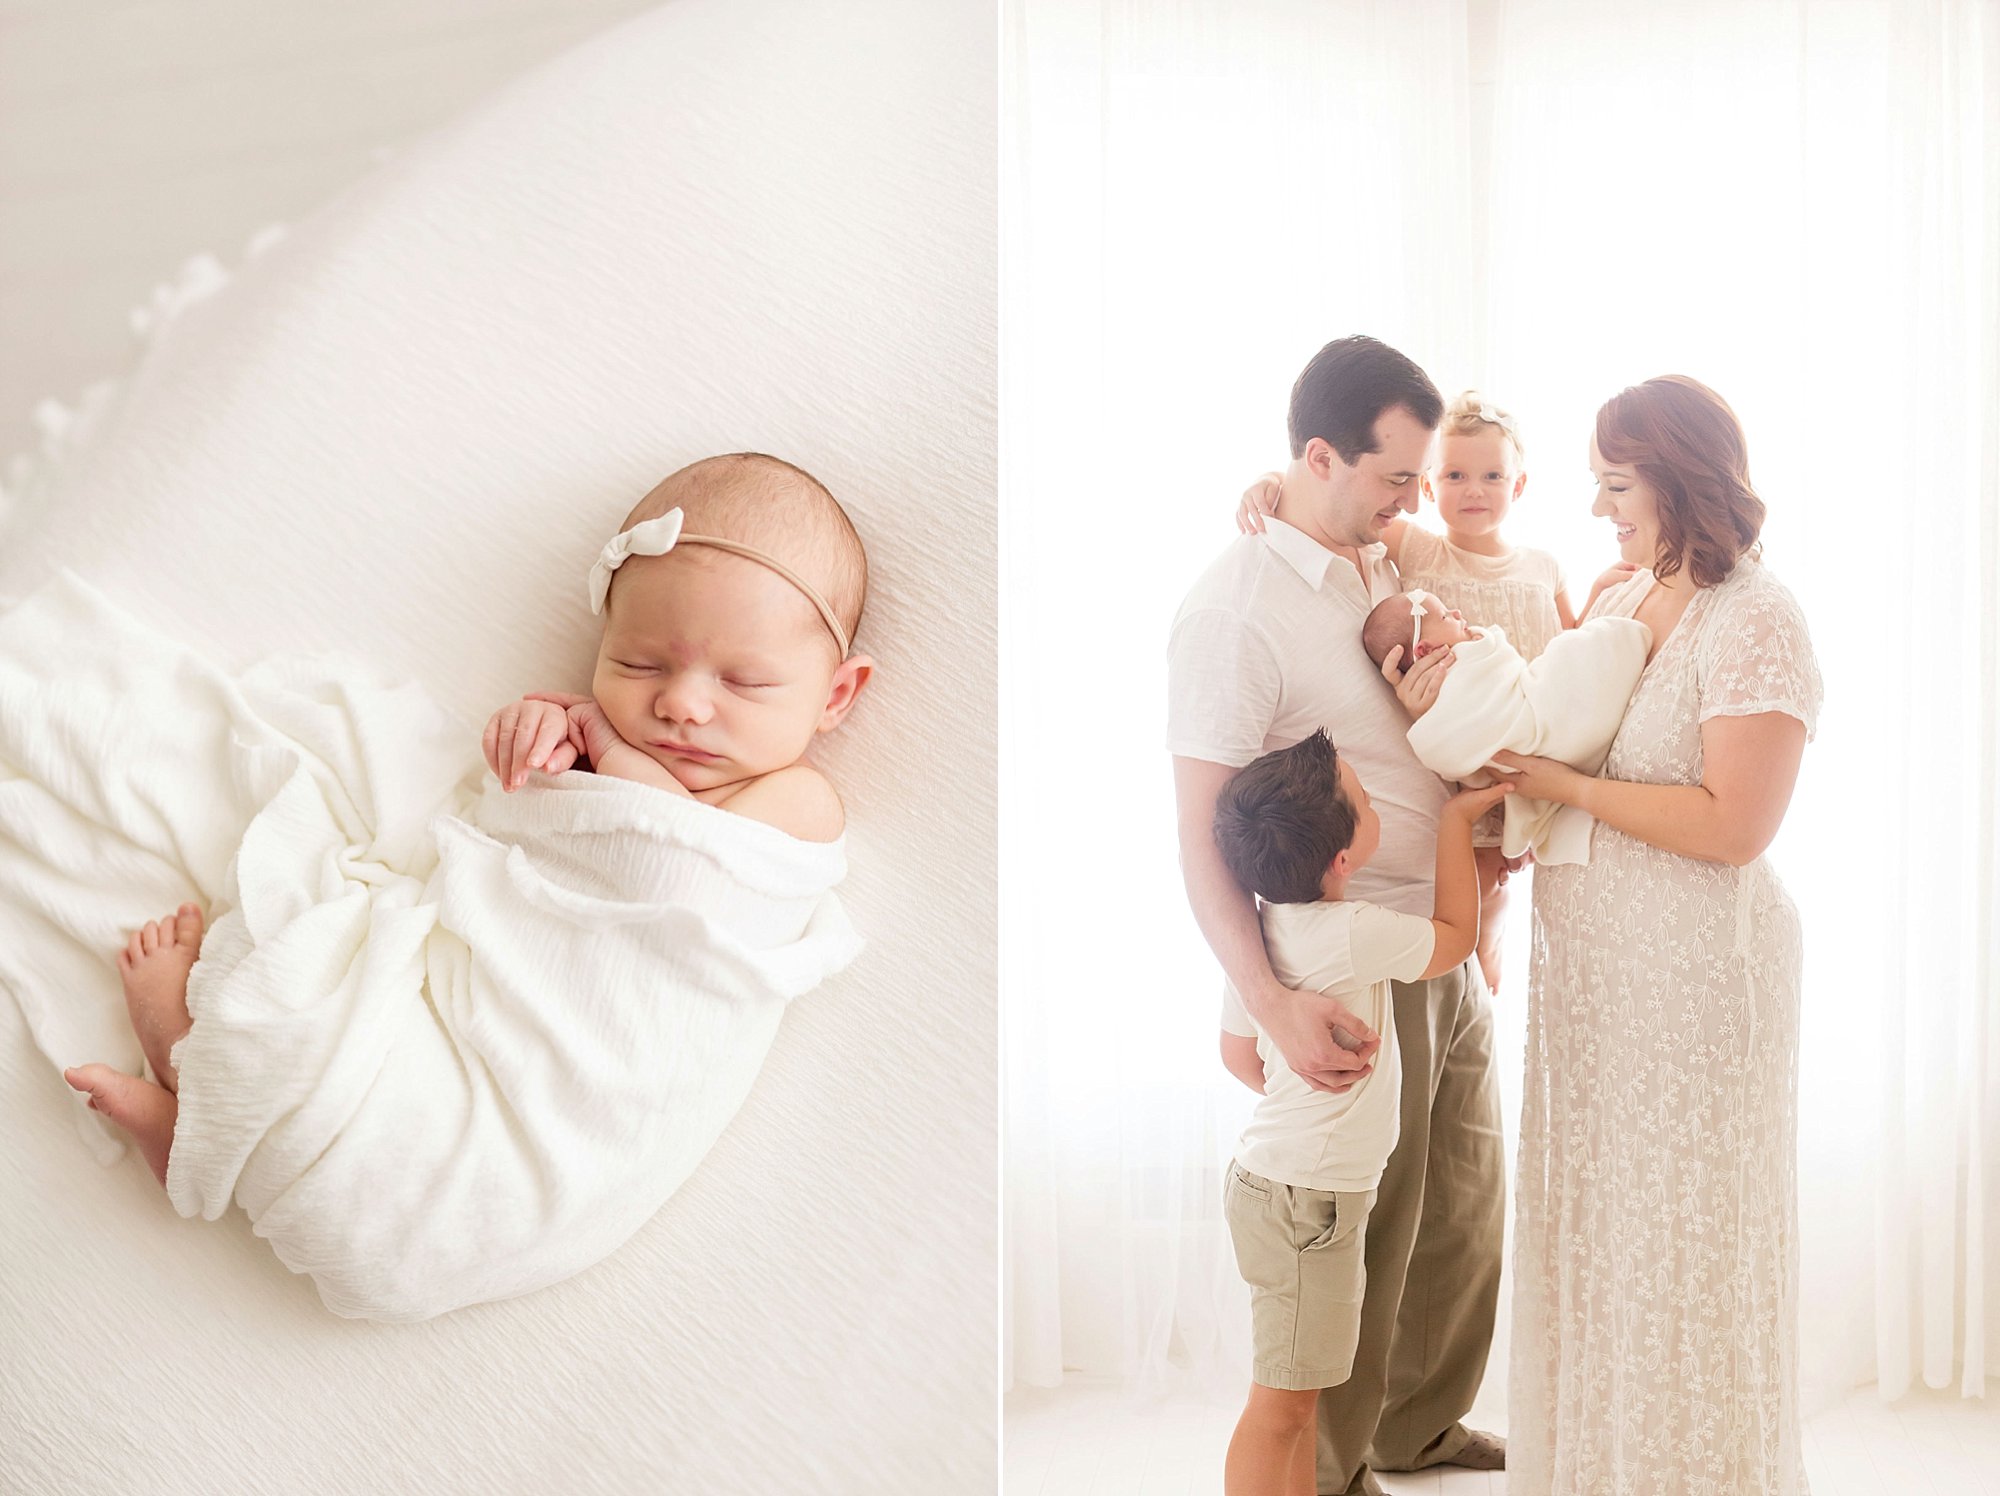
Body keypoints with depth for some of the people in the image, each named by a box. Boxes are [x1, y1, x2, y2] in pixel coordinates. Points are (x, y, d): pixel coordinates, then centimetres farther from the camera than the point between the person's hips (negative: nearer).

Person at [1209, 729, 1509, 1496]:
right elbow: (1456, 936, -5)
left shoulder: (1258, 926, 2)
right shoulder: (1353, 934, -24)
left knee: (1299, 1386, 20)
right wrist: (1456, 819, 1)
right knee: (1281, 1400, 0)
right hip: (1305, 1197, -9)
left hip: (1274, 1177, 9)